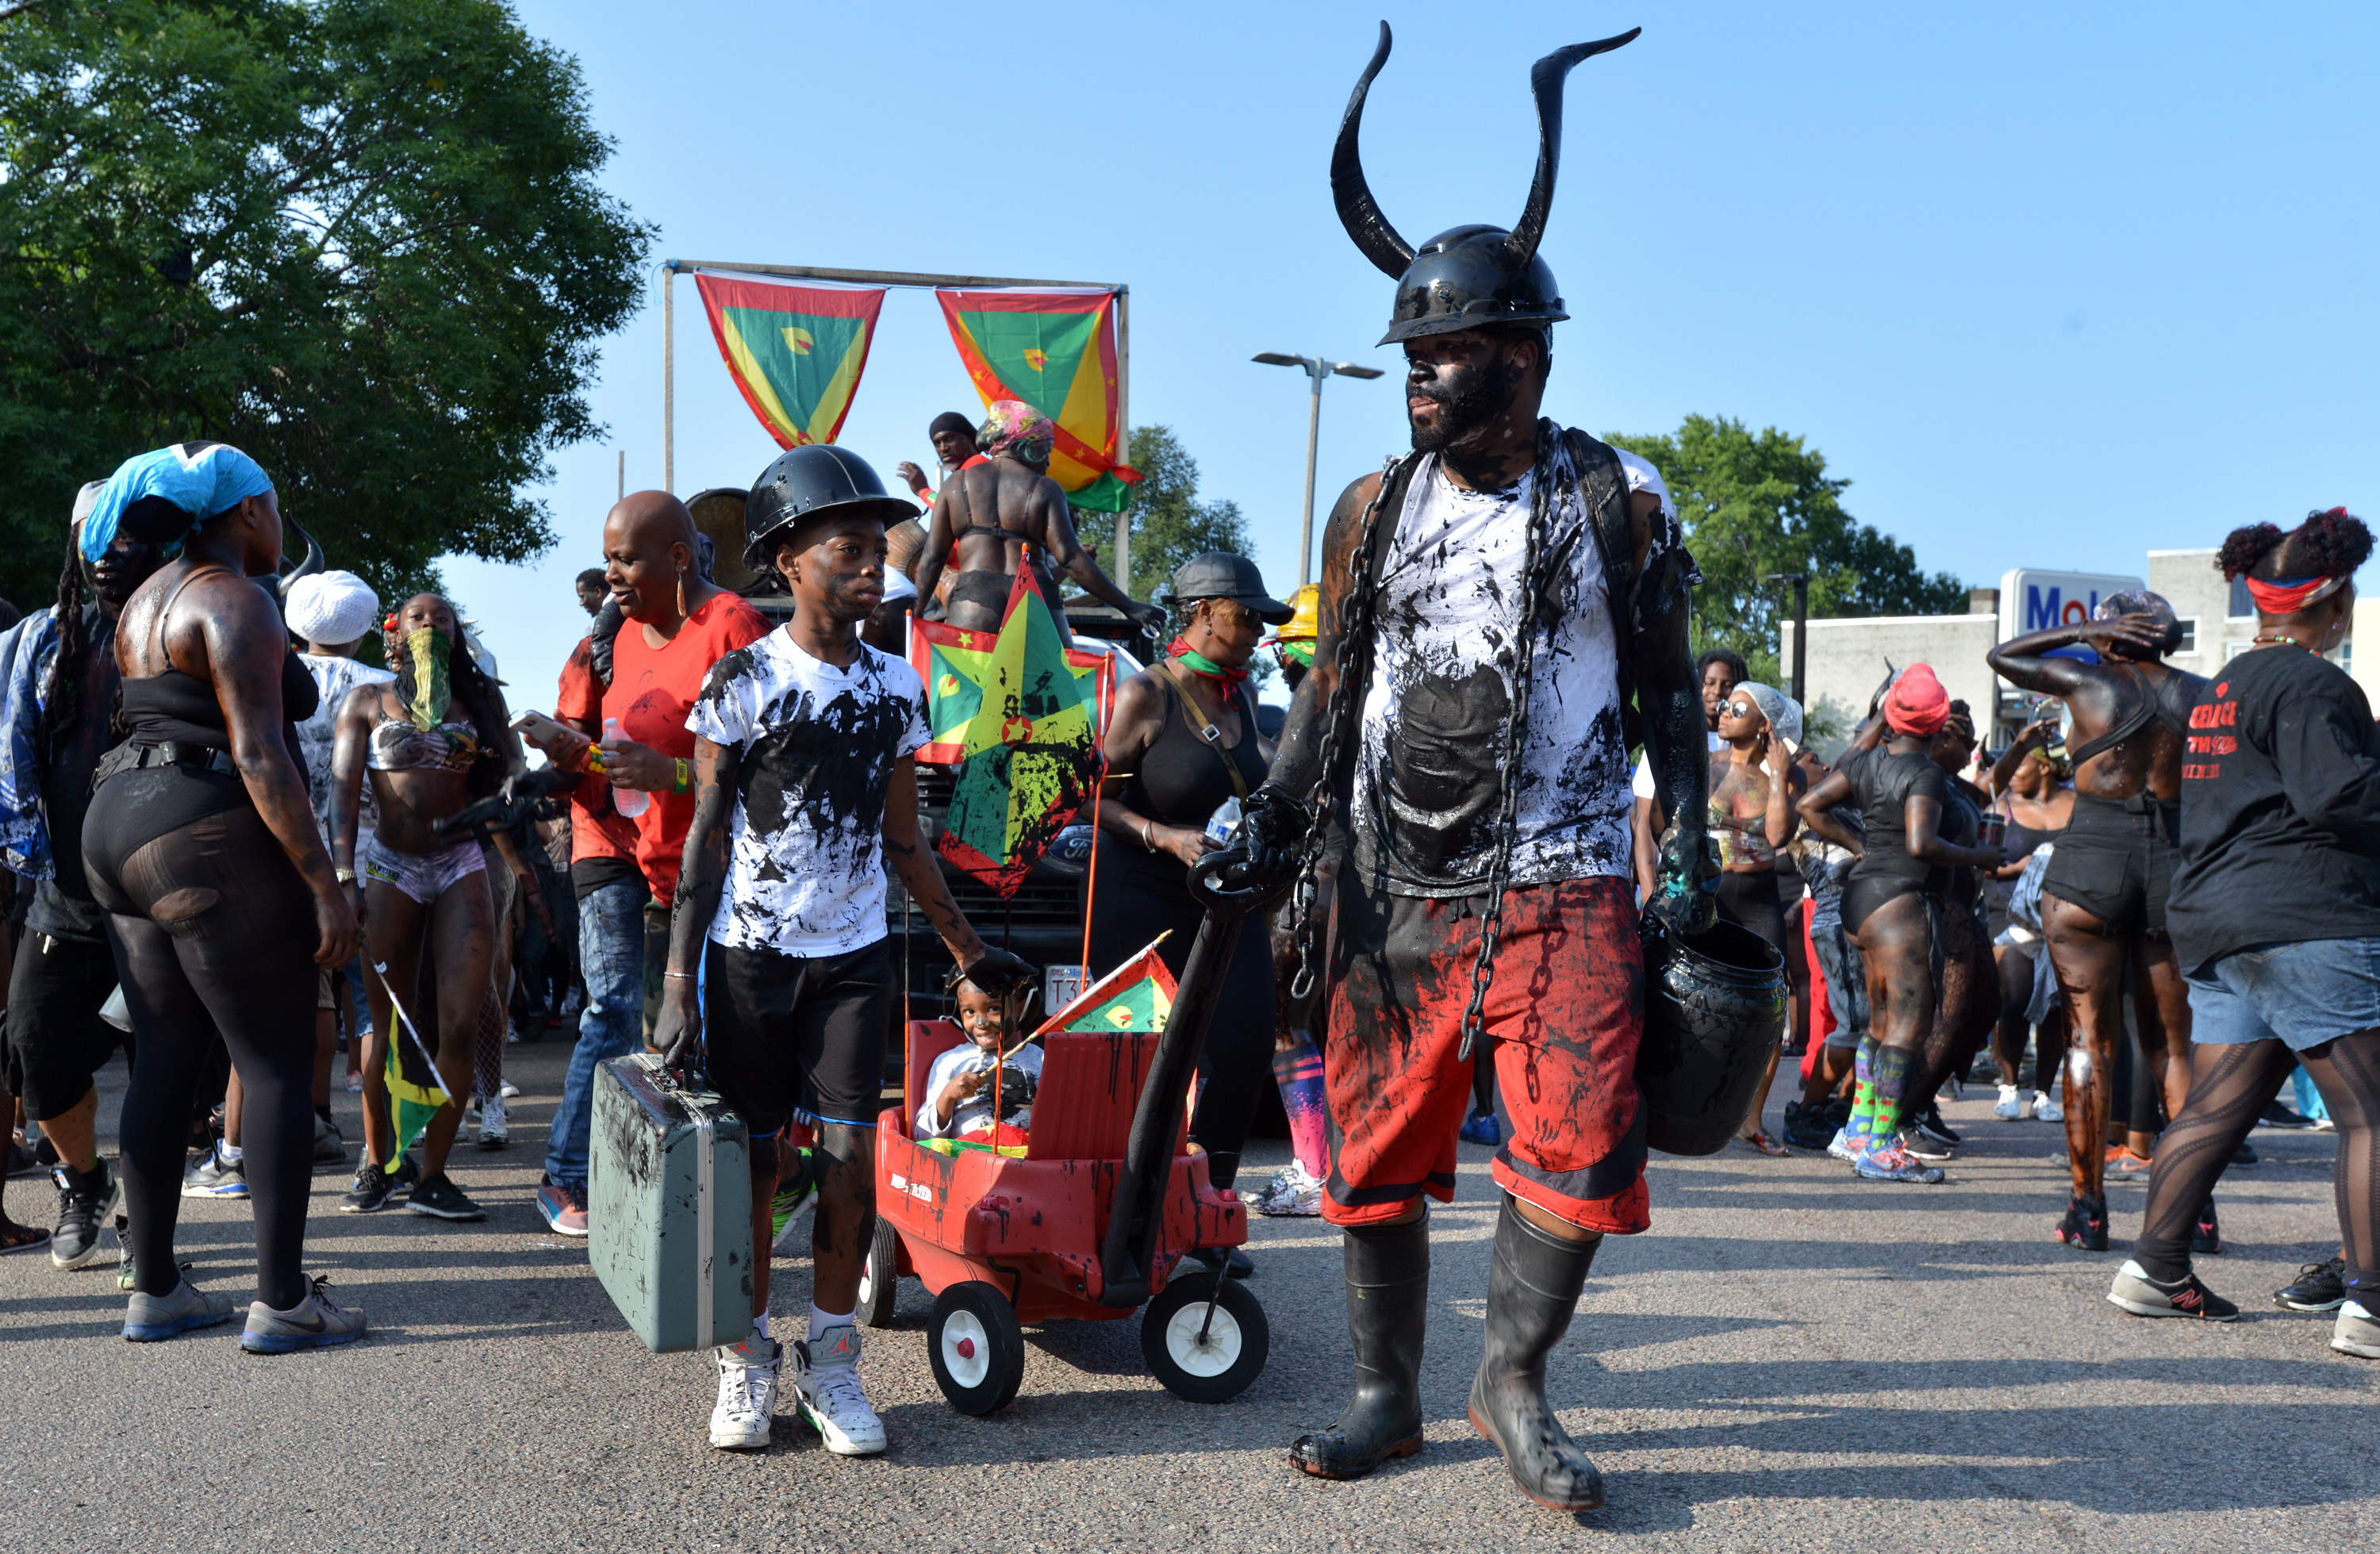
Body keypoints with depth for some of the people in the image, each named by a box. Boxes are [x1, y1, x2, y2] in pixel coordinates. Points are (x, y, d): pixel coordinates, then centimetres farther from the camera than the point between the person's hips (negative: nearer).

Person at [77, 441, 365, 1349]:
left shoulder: (148, 601, 19)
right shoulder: (234, 603, -11)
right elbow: (259, 757, -19)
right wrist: (325, 885, -19)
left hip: (119, 826, 10)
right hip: (210, 839, -10)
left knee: (165, 1061, 12)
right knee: (276, 1062, -4)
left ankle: (155, 1290, 16)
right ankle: (280, 1301, -4)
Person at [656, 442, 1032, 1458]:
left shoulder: (897, 687, 6)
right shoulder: (743, 681, -6)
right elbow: (706, 838, -5)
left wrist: (968, 951, 15)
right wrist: (678, 979, -9)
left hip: (854, 955, 3)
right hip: (749, 953, -3)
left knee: (851, 1156, -3)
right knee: (750, 1162, 3)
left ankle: (830, 1359, 10)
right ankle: (746, 1356, 18)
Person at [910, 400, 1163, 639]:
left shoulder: (956, 483, 13)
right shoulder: (1045, 490, 6)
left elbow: (932, 556, 10)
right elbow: (1069, 558, -3)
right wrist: (1128, 606, 0)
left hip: (973, 602, 1)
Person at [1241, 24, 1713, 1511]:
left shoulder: (1617, 500, 2)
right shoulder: (1374, 506, 10)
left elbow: (1668, 685, 6)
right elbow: (1335, 679, 13)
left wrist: (1691, 836, -3)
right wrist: (1284, 805, 0)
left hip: (1562, 886, -3)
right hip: (1397, 884, 3)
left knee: (1579, 1143, -9)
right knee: (1375, 1146, 6)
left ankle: (1514, 1383, 14)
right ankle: (1389, 1394, 23)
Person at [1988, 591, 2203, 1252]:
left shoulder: (2088, 680, 0)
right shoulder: (2203, 695, 6)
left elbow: (2001, 655, 16)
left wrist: (2083, 631, 12)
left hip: (2091, 860, -3)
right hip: (2177, 868, 3)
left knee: (2088, 1038, 1)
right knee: (2173, 1044, 11)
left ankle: (2088, 1208, -1)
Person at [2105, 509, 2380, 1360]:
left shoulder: (2224, 687, 20)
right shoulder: (2310, 684, -9)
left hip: (2216, 921, 9)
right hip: (2305, 922, -9)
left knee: (2216, 1105, 12)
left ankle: (2155, 1268, 13)